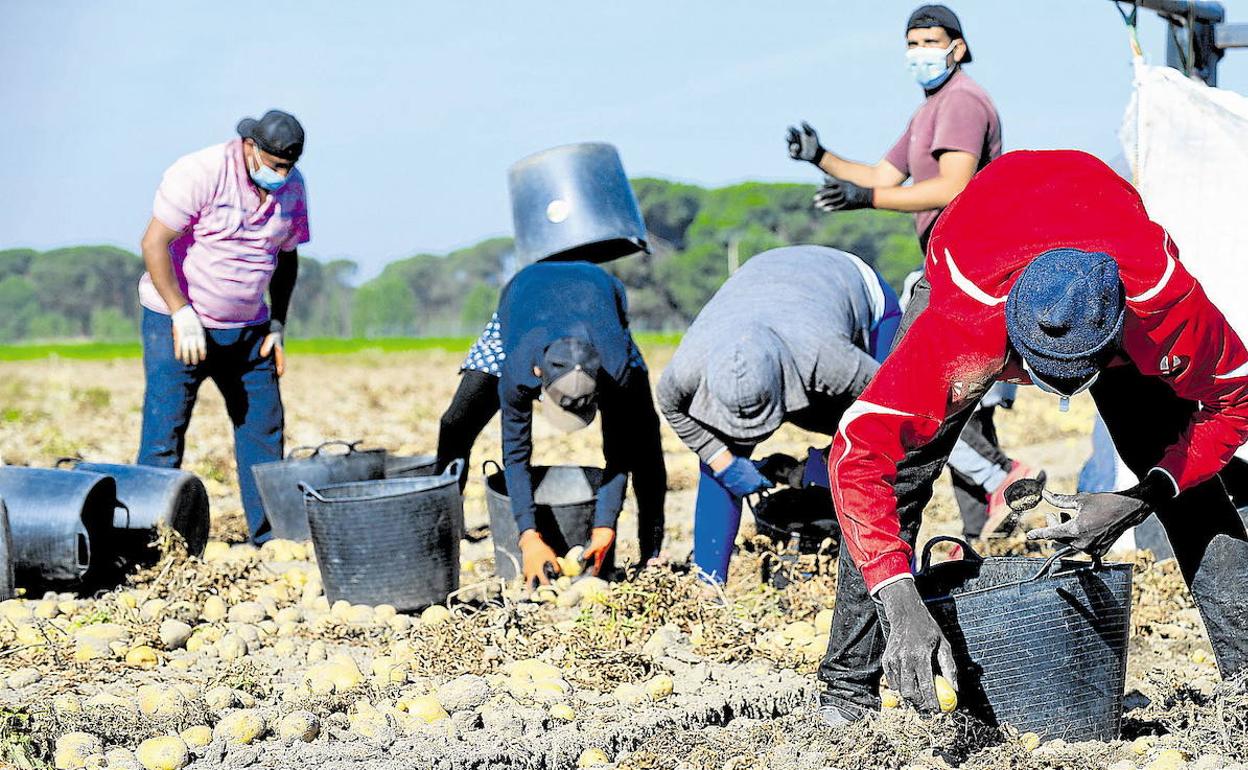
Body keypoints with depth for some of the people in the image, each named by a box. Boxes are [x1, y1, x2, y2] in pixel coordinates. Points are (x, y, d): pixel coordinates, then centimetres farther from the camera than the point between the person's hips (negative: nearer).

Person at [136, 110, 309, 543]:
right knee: (164, 434, -9)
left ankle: (271, 540, 12)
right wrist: (183, 316, -20)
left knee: (264, 429, 4)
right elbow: (154, 244, -18)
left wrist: (278, 325, 5)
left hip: (248, 328, 6)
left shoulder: (292, 187, 2)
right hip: (178, 320, -6)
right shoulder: (200, 174, -18)